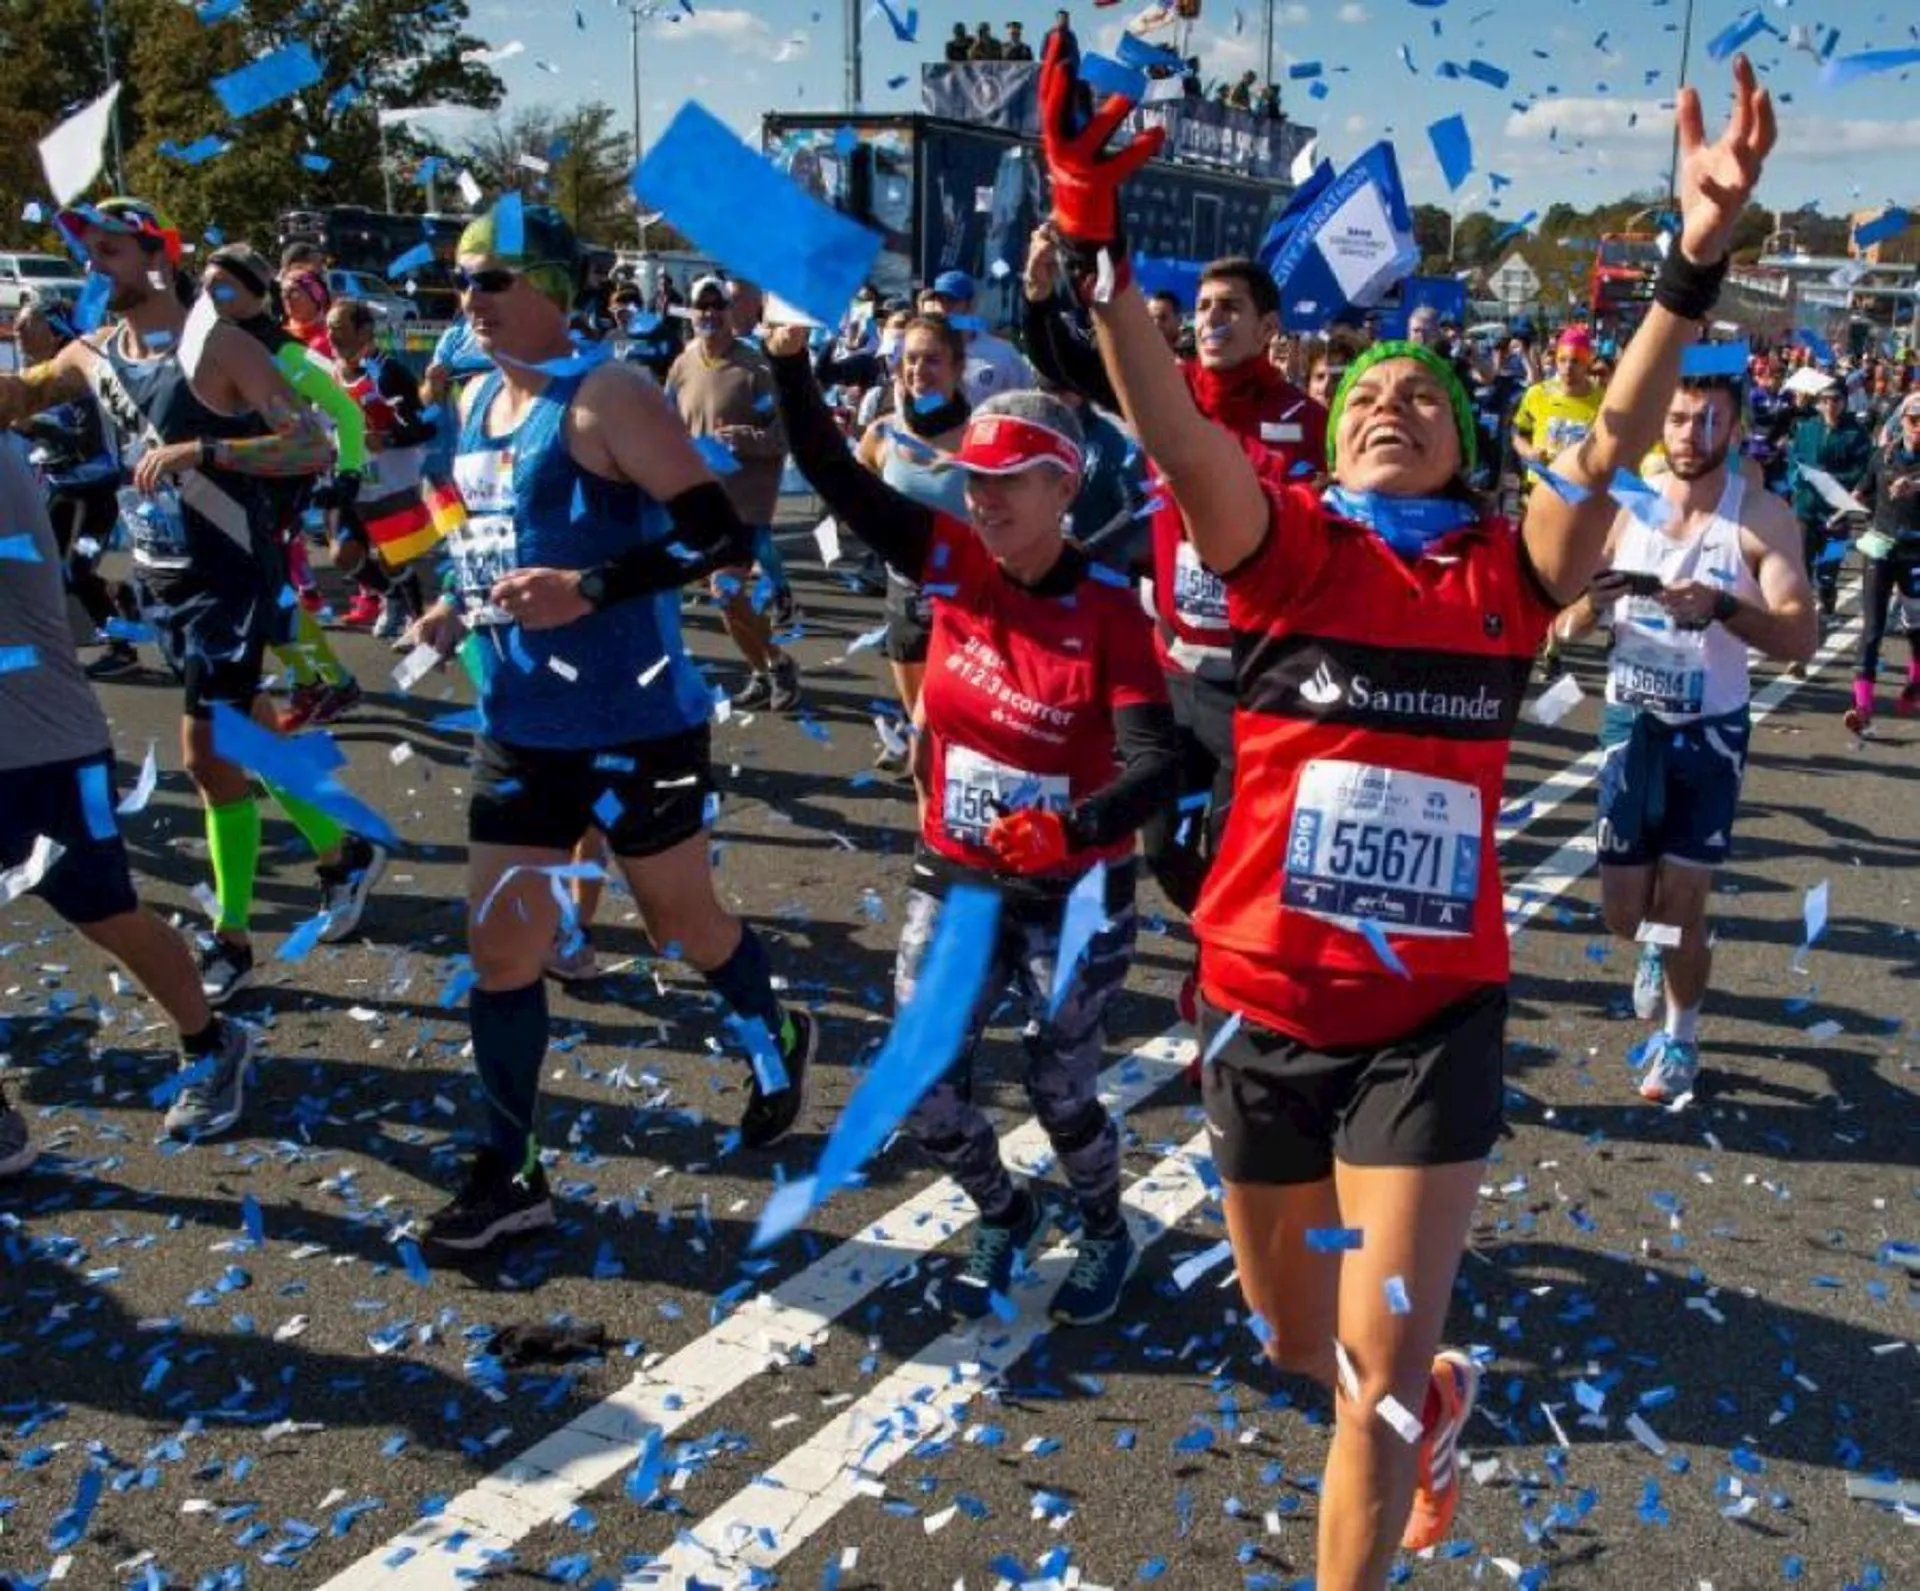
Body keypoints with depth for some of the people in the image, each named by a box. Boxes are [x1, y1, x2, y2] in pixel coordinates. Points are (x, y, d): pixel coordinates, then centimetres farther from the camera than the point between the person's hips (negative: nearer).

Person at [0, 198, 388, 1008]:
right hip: (159, 576, 8)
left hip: (230, 577, -7)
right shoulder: (92, 354, 6)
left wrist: (201, 449, -29)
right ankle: (343, 849, 34)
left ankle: (231, 937, 5)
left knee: (208, 750, -8)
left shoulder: (218, 347, -14)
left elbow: (314, 447, -21)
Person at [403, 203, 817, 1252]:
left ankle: (778, 1051, 40)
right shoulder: (477, 402, 11)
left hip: (632, 722, -7)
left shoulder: (604, 398, -14)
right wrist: (460, 610, 7)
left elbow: (720, 534, -21)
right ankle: (508, 1174, 18)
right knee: (499, 945, 6)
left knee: (683, 919, 11)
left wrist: (588, 589, -30)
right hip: (517, 724, 8)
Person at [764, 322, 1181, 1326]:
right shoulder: (955, 566, -7)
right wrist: (790, 365, -23)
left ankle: (1108, 1234, 42)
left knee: (1061, 1093, 10)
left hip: (1073, 892, -4)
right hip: (955, 879, 4)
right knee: (922, 1089, 6)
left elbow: (1154, 768, -25)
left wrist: (1072, 829, -43)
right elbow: (835, 478, -10)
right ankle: (1005, 1216, 36)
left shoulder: (1108, 611, -17)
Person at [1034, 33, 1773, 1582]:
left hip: (1433, 1022, -1)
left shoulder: (1507, 573, 0)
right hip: (1266, 1013, 1)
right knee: (1292, 1337, 21)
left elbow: (1613, 447, -14)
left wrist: (1698, 260, -29)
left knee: (1376, 1386, -1)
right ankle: (1431, 1396, 57)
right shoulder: (1287, 544, -3)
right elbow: (1172, 432, -19)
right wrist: (1096, 240, -34)